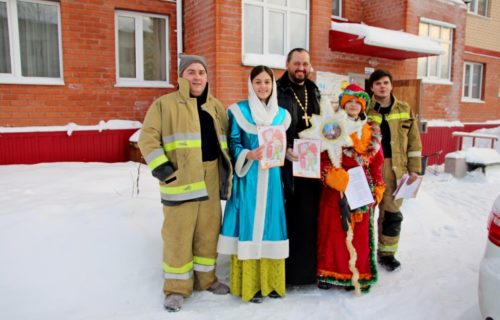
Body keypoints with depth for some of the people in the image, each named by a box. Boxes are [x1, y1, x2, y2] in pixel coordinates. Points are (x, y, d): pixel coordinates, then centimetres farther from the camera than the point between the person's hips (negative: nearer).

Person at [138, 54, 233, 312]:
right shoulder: (164, 104, -2)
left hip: (211, 178, 5)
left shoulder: (216, 106, 14)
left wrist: (227, 170, 14)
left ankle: (205, 278, 31)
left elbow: (226, 138, 21)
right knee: (178, 233, 1)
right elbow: (148, 138, -6)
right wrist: (160, 166, -16)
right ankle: (176, 287, 17)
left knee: (208, 230, 13)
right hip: (180, 178, -5)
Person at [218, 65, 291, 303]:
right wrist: (249, 155, -20)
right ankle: (249, 284, 11)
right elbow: (233, 144, -3)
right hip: (247, 177, -3)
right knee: (248, 225, -2)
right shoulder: (239, 111, 1)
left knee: (270, 225, 8)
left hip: (272, 178, 4)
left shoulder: (281, 114, 13)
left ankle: (271, 281, 21)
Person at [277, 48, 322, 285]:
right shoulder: (277, 92, -2)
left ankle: (307, 266, 22)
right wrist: (283, 150, -19)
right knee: (287, 215, -3)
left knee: (310, 216, 8)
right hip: (285, 164, -5)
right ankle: (285, 270, 10)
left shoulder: (314, 92, 17)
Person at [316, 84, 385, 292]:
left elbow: (377, 163, 13)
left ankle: (357, 274, 22)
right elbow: (324, 157, -5)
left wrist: (377, 188, 10)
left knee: (360, 232, 7)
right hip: (336, 189, -3)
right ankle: (329, 273, 17)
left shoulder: (371, 132, 11)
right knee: (333, 230, 4)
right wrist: (333, 176, -19)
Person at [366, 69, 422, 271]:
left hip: (395, 168, 2)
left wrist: (414, 169, 3)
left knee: (392, 213, 9)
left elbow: (414, 141, 8)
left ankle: (387, 253, 24)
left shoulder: (405, 110, 8)